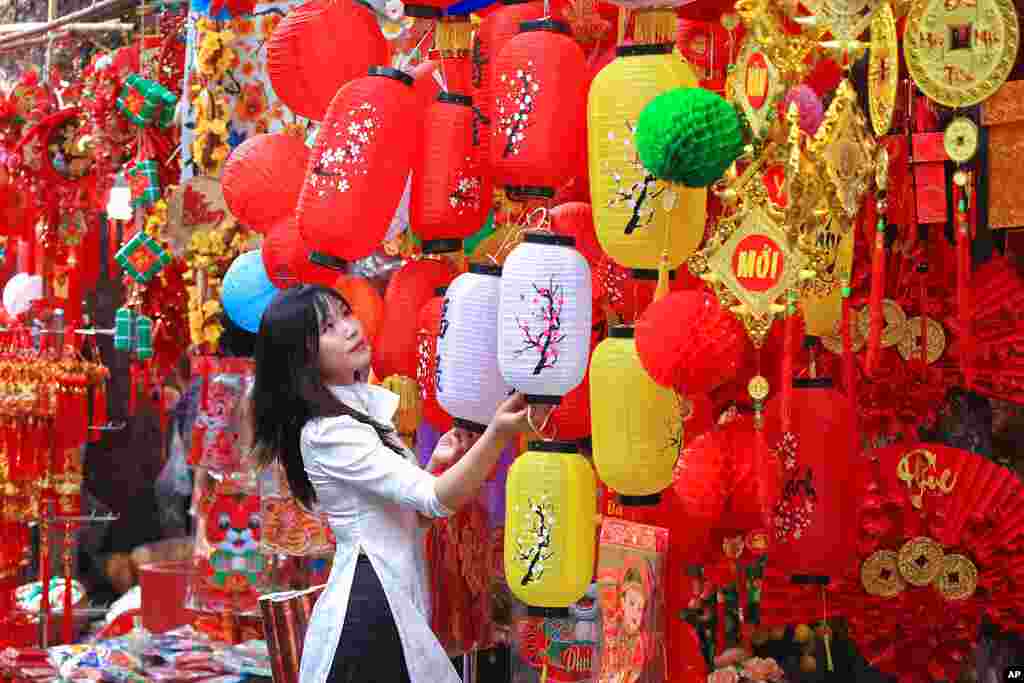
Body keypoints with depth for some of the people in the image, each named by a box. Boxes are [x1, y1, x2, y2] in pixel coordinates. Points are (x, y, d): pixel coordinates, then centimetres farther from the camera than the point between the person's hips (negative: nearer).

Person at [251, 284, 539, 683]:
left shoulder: (363, 404, 9)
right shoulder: (328, 433, -19)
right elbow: (435, 500, -26)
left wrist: (437, 464, -5)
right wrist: (498, 434, -38)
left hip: (393, 597, 9)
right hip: (369, 606, -9)